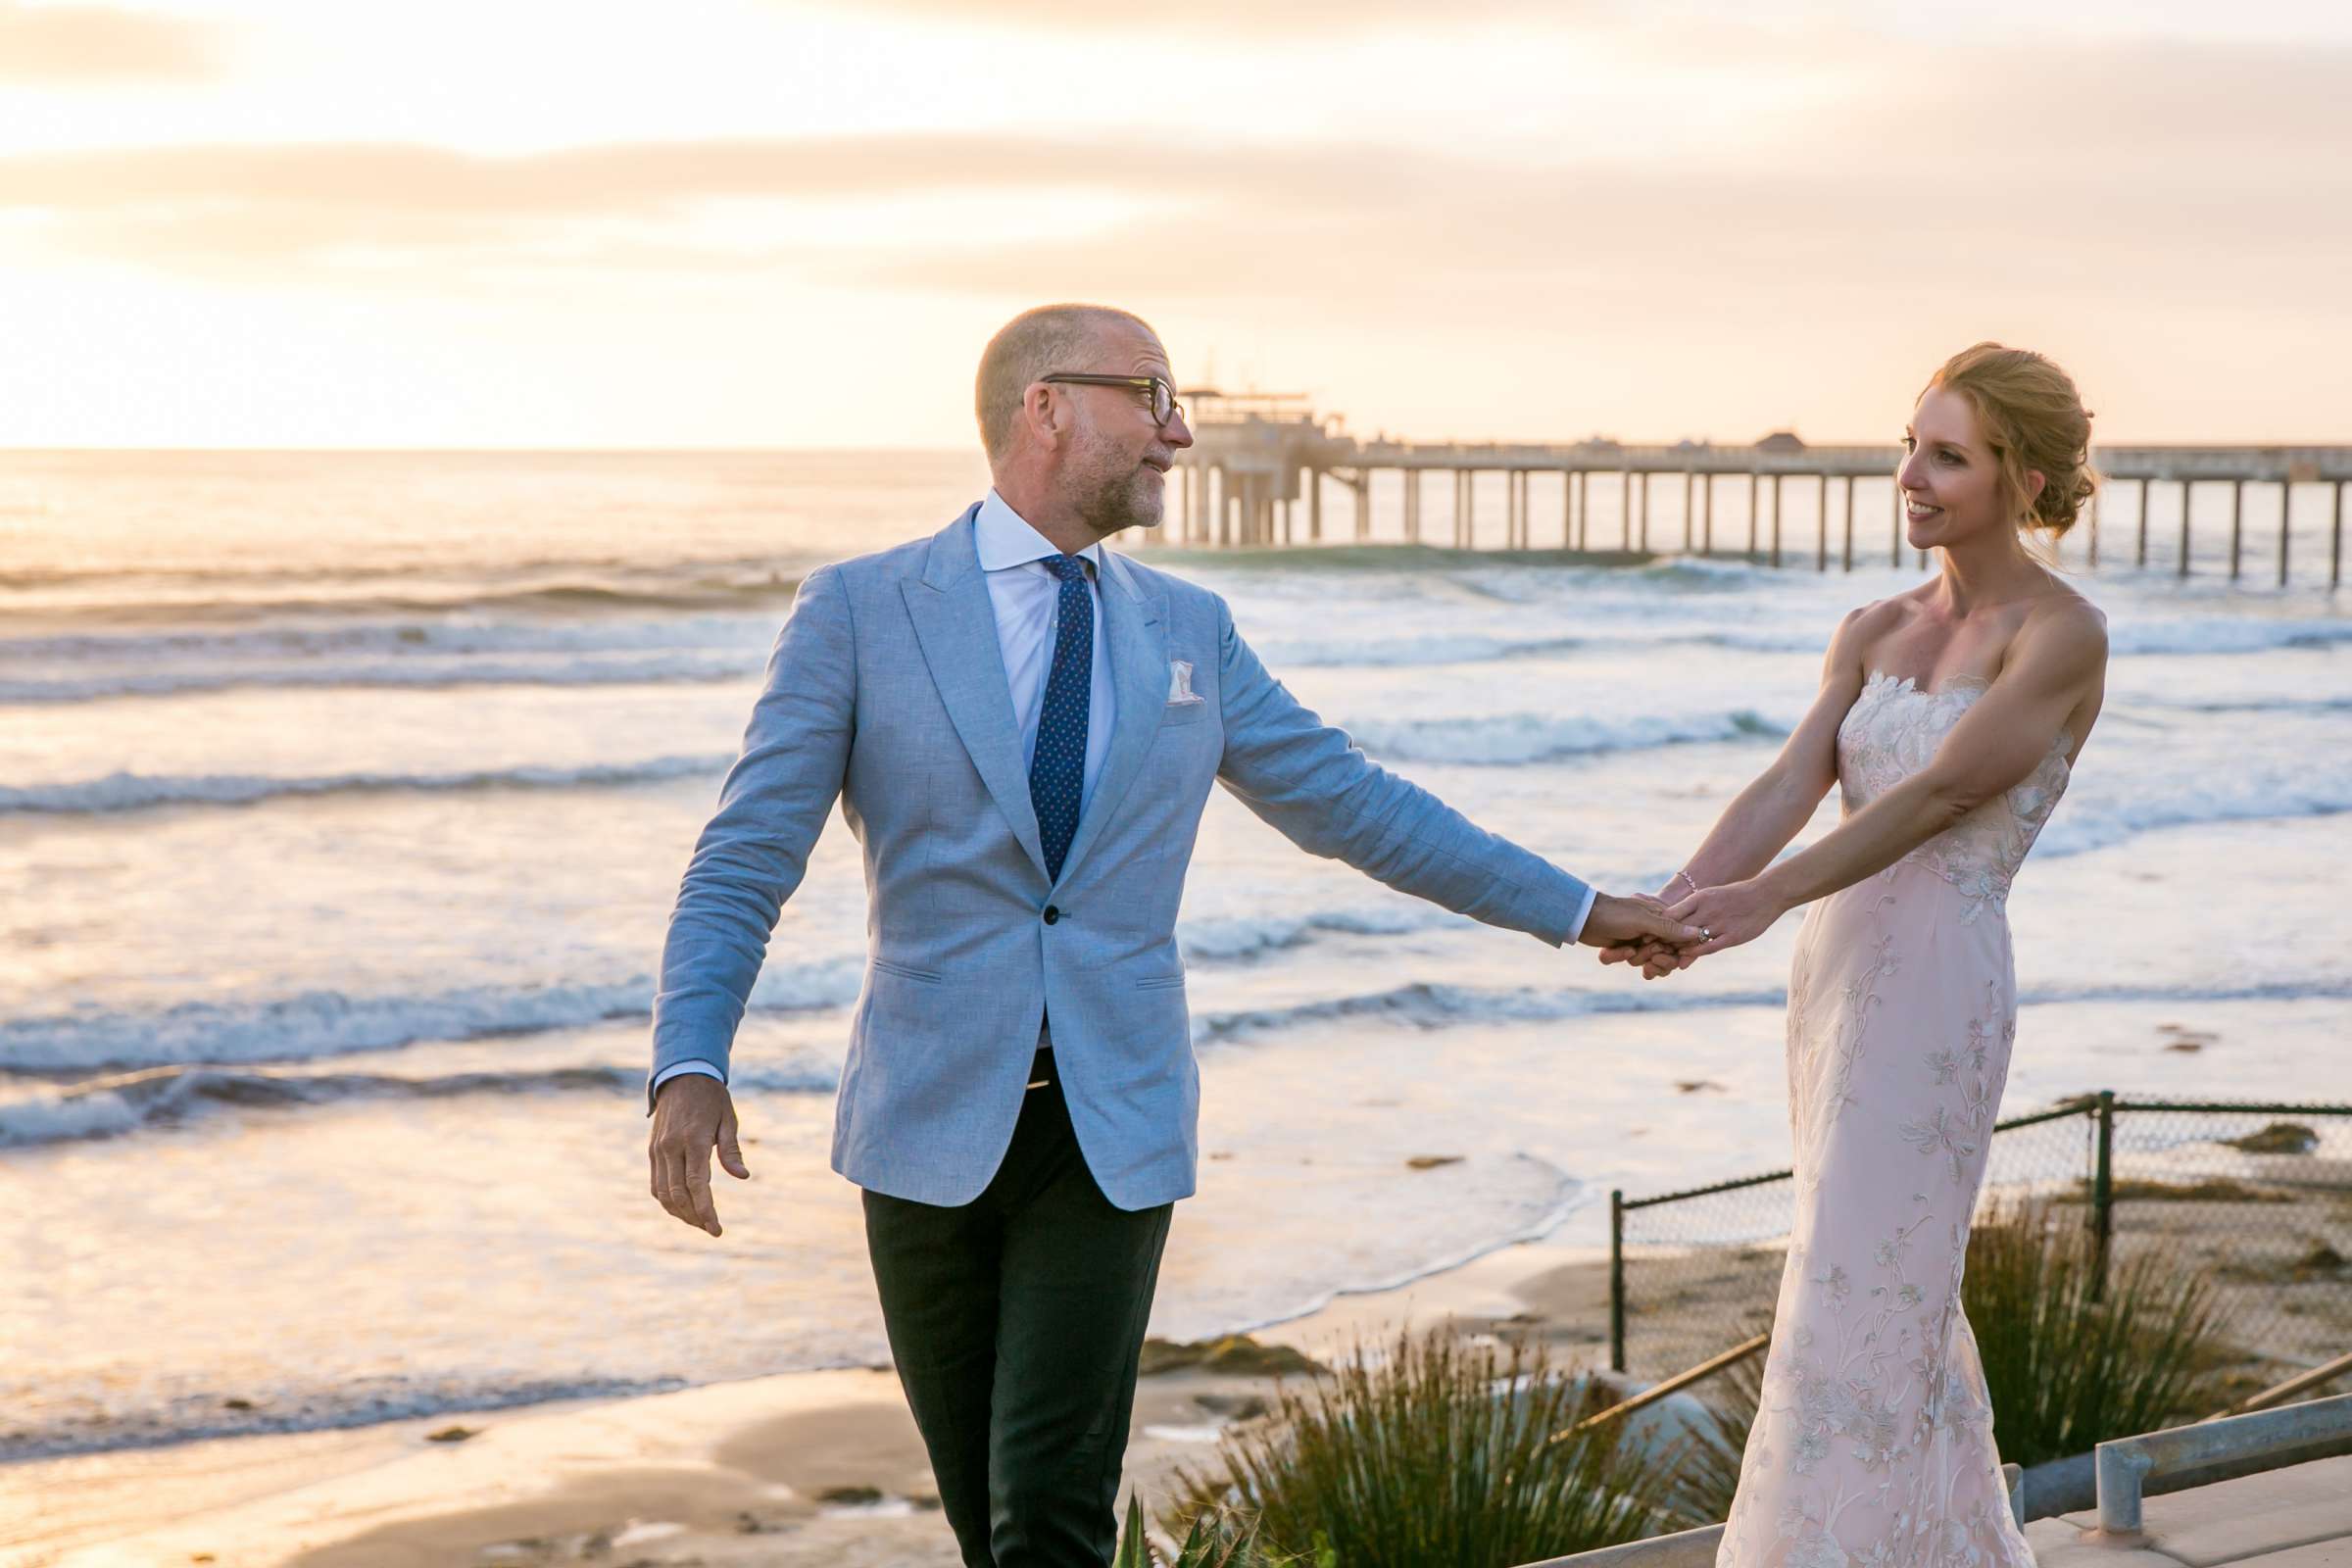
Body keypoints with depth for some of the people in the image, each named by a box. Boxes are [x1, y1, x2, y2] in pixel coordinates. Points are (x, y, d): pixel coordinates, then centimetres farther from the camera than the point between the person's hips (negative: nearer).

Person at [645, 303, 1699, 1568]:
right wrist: (690, 1065, -22)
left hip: (1116, 1127, 1)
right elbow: (747, 859, -7)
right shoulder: (858, 610, -2)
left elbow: (1351, 803, 15)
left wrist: (1578, 911, 15)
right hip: (931, 1125, -1)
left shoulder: (1189, 633, 9)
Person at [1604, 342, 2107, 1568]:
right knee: (1902, 1294, 15)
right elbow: (1787, 789, -2)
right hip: (1837, 971, 7)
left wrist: (1767, 899, -30)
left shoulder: (2064, 635, -9)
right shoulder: (1873, 634, 11)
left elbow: (1937, 794, -19)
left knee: (1860, 1310, -8)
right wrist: (1679, 902, -20)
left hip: (1936, 992, -7)